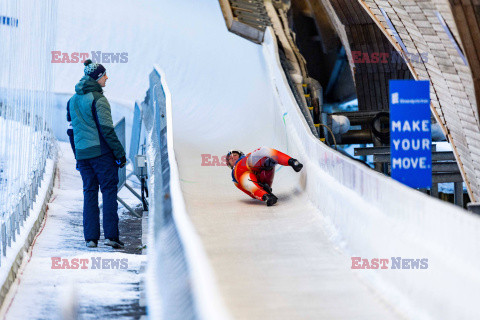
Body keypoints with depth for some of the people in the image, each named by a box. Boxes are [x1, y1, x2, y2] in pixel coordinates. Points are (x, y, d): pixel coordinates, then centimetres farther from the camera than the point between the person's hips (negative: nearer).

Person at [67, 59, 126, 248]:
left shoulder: (73, 100, 13)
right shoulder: (97, 98, -11)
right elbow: (107, 128, -15)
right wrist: (120, 153, -11)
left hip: (82, 153, 7)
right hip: (101, 151, -7)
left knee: (89, 194, 9)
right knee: (109, 191, -3)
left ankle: (90, 237, 5)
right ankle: (111, 235, -9)